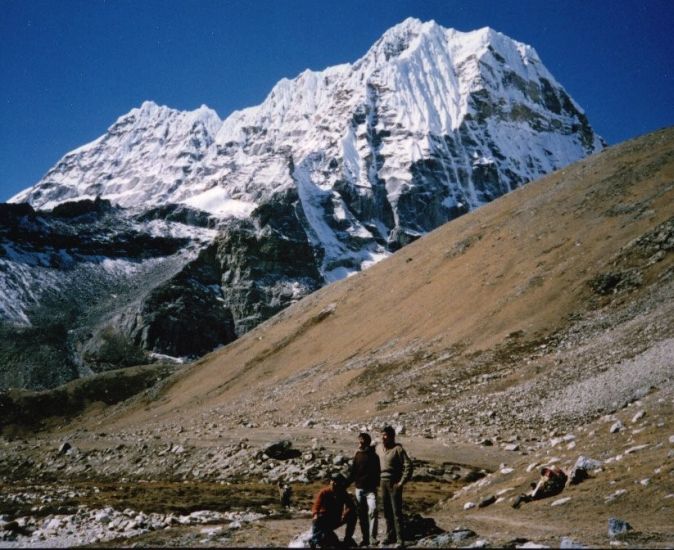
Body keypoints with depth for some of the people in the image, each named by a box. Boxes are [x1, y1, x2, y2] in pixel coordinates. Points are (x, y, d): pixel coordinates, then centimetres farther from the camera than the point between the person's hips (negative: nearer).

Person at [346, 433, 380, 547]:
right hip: (359, 489, 4)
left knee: (372, 511, -19)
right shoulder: (358, 455, 5)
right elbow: (352, 472, 10)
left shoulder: (374, 455, -5)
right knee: (361, 515, 7)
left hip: (371, 489, -4)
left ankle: (372, 538, -16)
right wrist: (345, 485, 5)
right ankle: (365, 538, 15)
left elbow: (378, 471, -6)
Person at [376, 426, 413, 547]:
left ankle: (400, 539, -2)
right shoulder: (378, 448, 6)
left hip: (394, 483, -6)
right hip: (383, 482, 6)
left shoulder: (398, 449, -13)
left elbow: (408, 465, -14)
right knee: (387, 511, 12)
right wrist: (377, 479, 15)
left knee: (396, 511, -5)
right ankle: (390, 536, 22)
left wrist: (402, 482, -15)